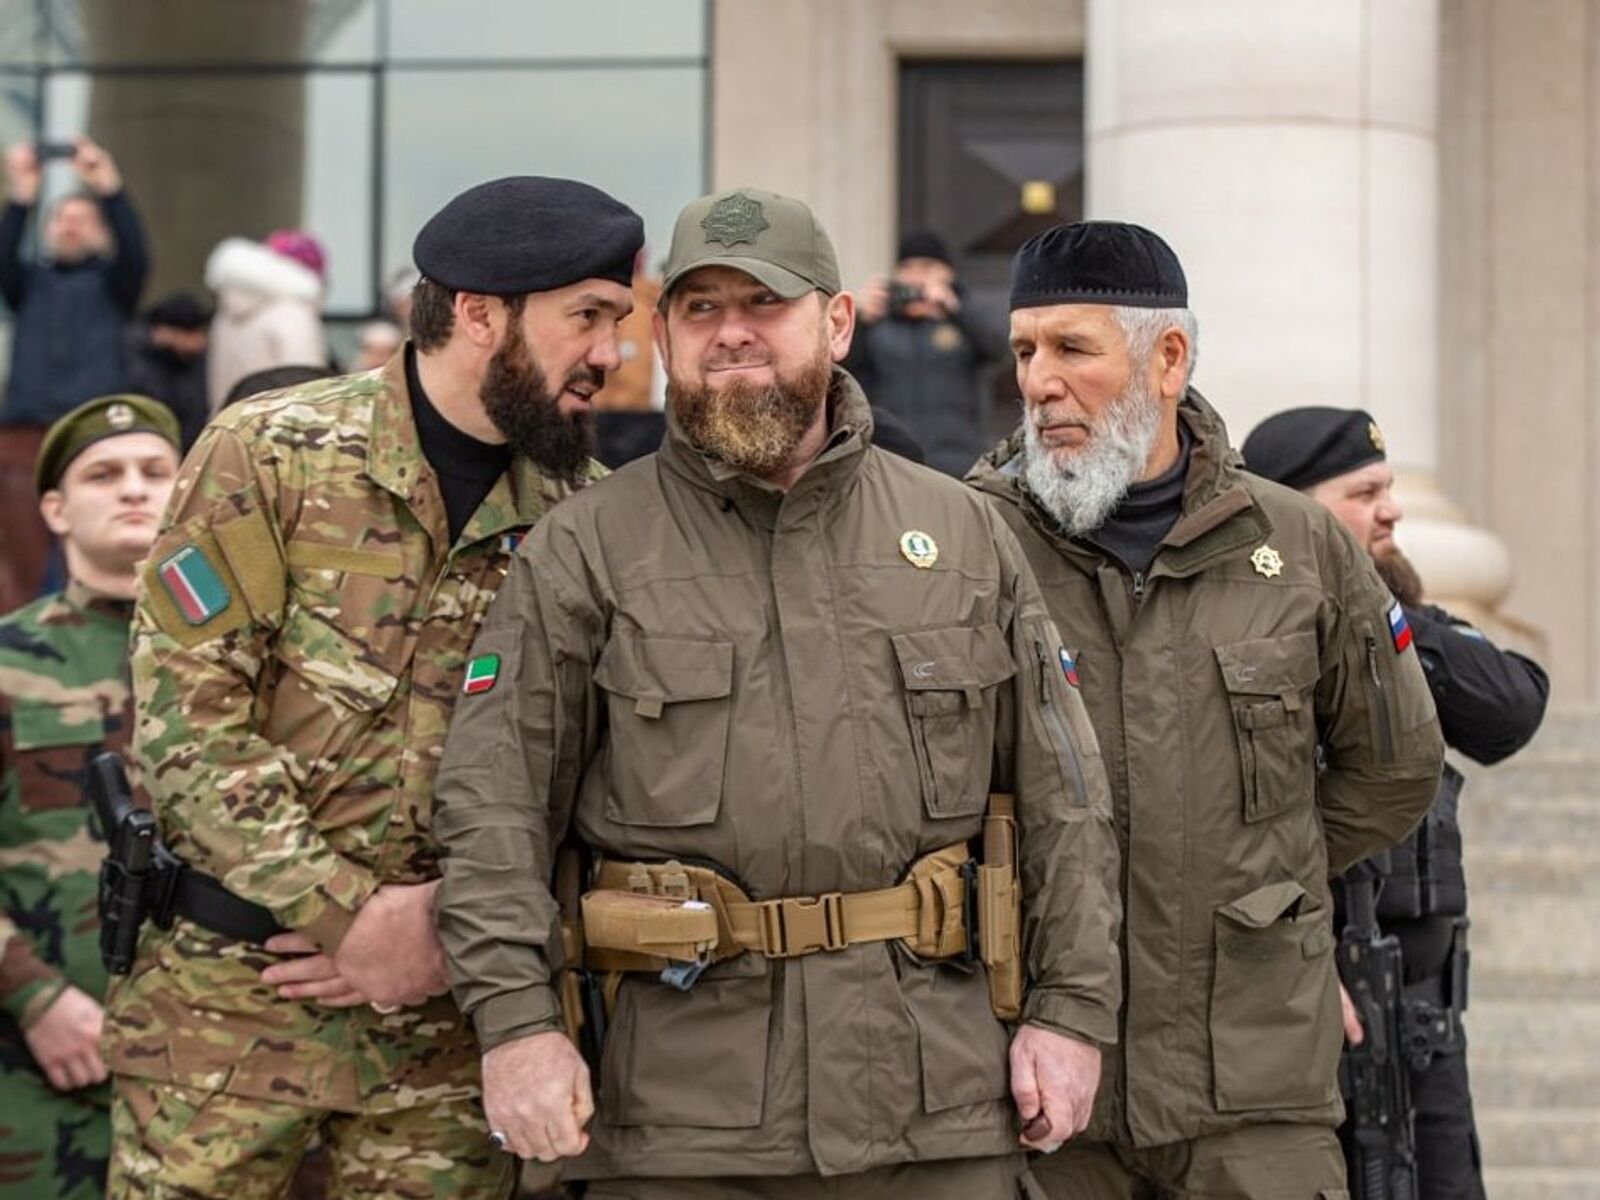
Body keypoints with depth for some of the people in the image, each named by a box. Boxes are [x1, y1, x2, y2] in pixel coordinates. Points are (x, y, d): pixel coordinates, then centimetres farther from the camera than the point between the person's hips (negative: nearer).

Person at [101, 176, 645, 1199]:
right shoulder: (271, 454, -5)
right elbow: (188, 724, -10)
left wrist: (457, 927, -10)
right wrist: (348, 918, -14)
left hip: (447, 1025, 3)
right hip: (232, 993, -3)